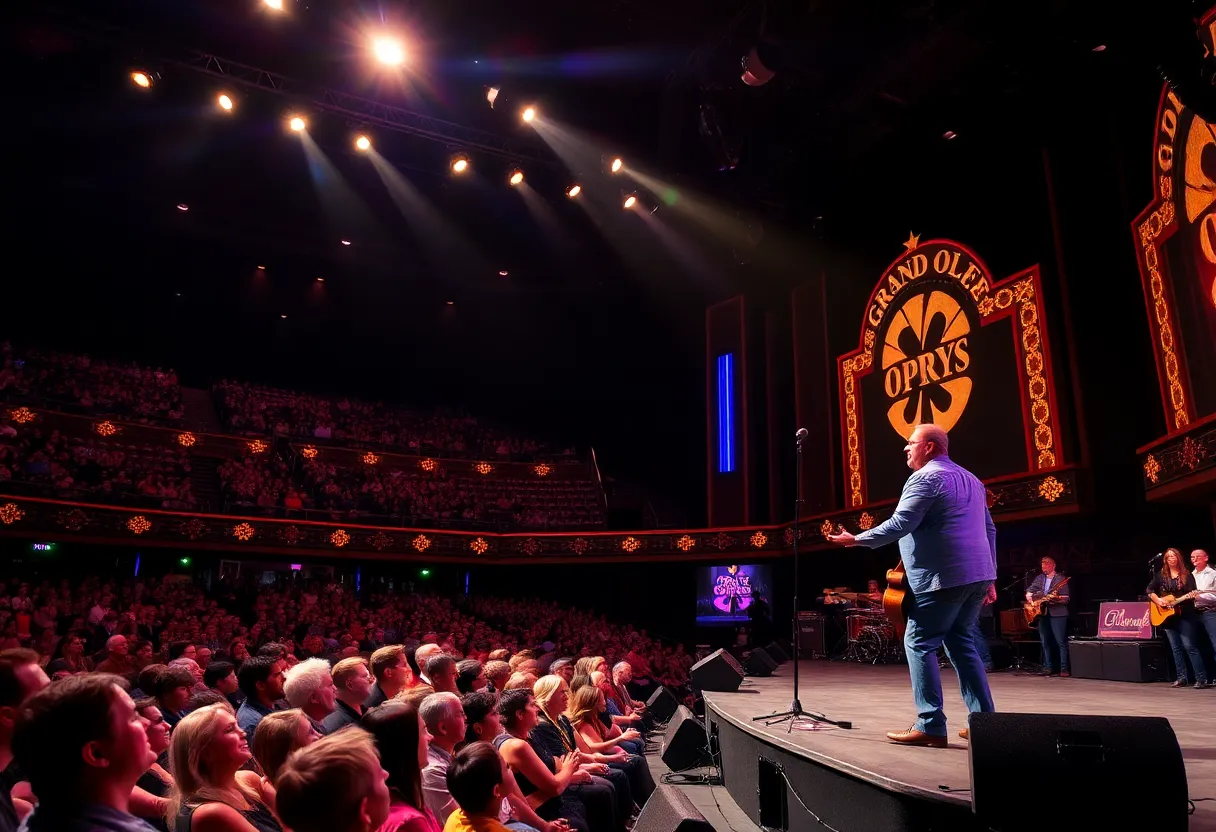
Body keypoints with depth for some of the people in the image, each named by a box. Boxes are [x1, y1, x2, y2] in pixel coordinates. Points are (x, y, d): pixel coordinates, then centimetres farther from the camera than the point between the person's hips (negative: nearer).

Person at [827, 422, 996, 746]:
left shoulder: (925, 478, -9)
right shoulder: (971, 479, 19)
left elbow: (898, 525, -17)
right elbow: (989, 529, 20)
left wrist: (857, 539, -7)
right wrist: (989, 578, 23)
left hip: (943, 578, -9)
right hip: (976, 575, 9)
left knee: (919, 644, -3)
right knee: (961, 643, 16)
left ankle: (930, 726, -6)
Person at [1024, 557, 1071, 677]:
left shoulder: (1061, 579, -3)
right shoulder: (1039, 578, 13)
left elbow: (1066, 599, -8)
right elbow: (1029, 591, 19)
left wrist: (1056, 598, -25)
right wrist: (1030, 597, -1)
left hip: (1057, 614, -6)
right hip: (1042, 613, 6)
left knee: (1061, 642, -8)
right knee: (1045, 642, 9)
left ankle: (1064, 668, -6)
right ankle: (1048, 667, 16)